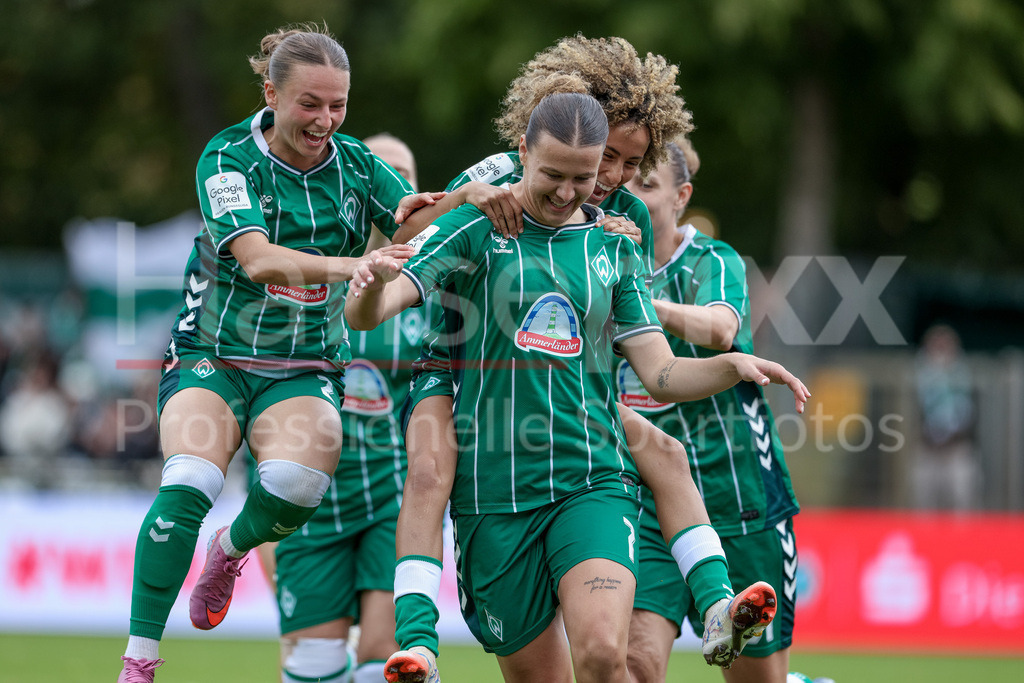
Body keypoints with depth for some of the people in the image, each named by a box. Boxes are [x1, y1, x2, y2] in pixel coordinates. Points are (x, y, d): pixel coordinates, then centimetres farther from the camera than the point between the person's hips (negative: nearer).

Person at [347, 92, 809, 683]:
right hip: (494, 494, -1)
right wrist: (371, 286, -33)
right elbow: (366, 315, -9)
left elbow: (661, 374, 8)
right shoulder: (476, 227, 0)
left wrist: (734, 366, -12)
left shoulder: (614, 248, 9)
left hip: (594, 480, 1)